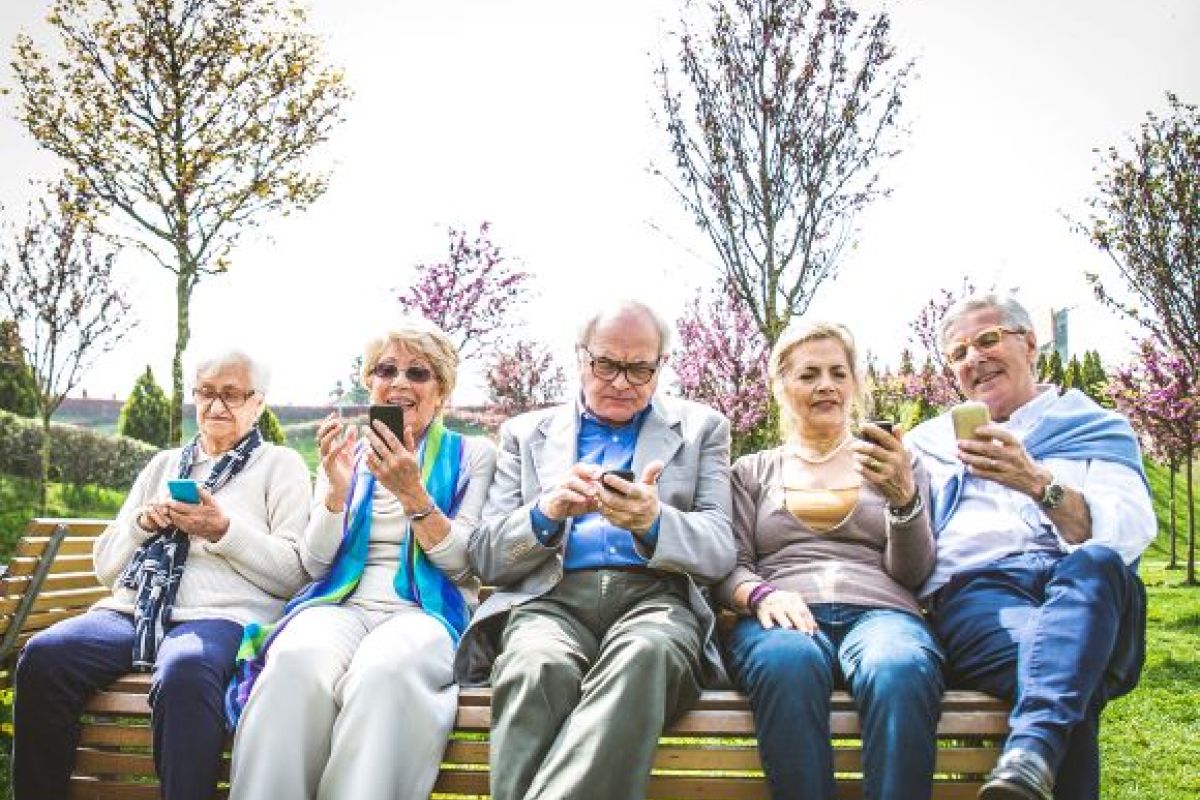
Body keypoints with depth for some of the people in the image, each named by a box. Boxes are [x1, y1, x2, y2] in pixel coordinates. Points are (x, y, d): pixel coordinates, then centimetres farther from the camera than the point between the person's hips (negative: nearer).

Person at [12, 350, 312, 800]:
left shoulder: (281, 465, 12)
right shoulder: (164, 464, 26)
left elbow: (295, 576, 0)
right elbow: (105, 568, 23)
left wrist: (225, 531, -12)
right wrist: (142, 523, 4)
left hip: (219, 616, -5)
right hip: (131, 611, 5)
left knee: (184, 671, -38)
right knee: (42, 656, -24)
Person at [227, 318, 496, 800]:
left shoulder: (471, 454, 11)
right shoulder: (346, 453, 19)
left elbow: (461, 563, 0)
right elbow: (316, 563, 12)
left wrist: (412, 493, -15)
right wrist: (337, 487, -5)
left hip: (426, 610, -2)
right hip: (342, 603, 2)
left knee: (385, 669, -39)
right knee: (298, 661, -35)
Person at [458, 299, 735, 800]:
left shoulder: (701, 428, 17)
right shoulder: (525, 433, 19)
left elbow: (720, 551, 5)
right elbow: (485, 557, 11)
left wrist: (653, 521, -18)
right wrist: (546, 512, -11)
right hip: (551, 598, 1)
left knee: (647, 653, -37)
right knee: (537, 665, -37)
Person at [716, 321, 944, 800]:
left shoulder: (895, 466, 22)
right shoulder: (752, 472, 23)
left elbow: (913, 572, 10)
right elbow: (729, 568, 12)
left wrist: (904, 498, -9)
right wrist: (761, 594, -12)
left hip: (879, 610, 0)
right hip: (785, 616, 0)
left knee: (901, 672, -38)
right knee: (789, 665, -39)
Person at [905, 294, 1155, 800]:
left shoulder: (1097, 426, 21)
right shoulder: (928, 440, 28)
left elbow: (1128, 534, -1)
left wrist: (1039, 483, -18)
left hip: (1090, 593, 0)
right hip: (971, 591, 0)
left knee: (1096, 564, -38)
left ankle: (1031, 752, -50)